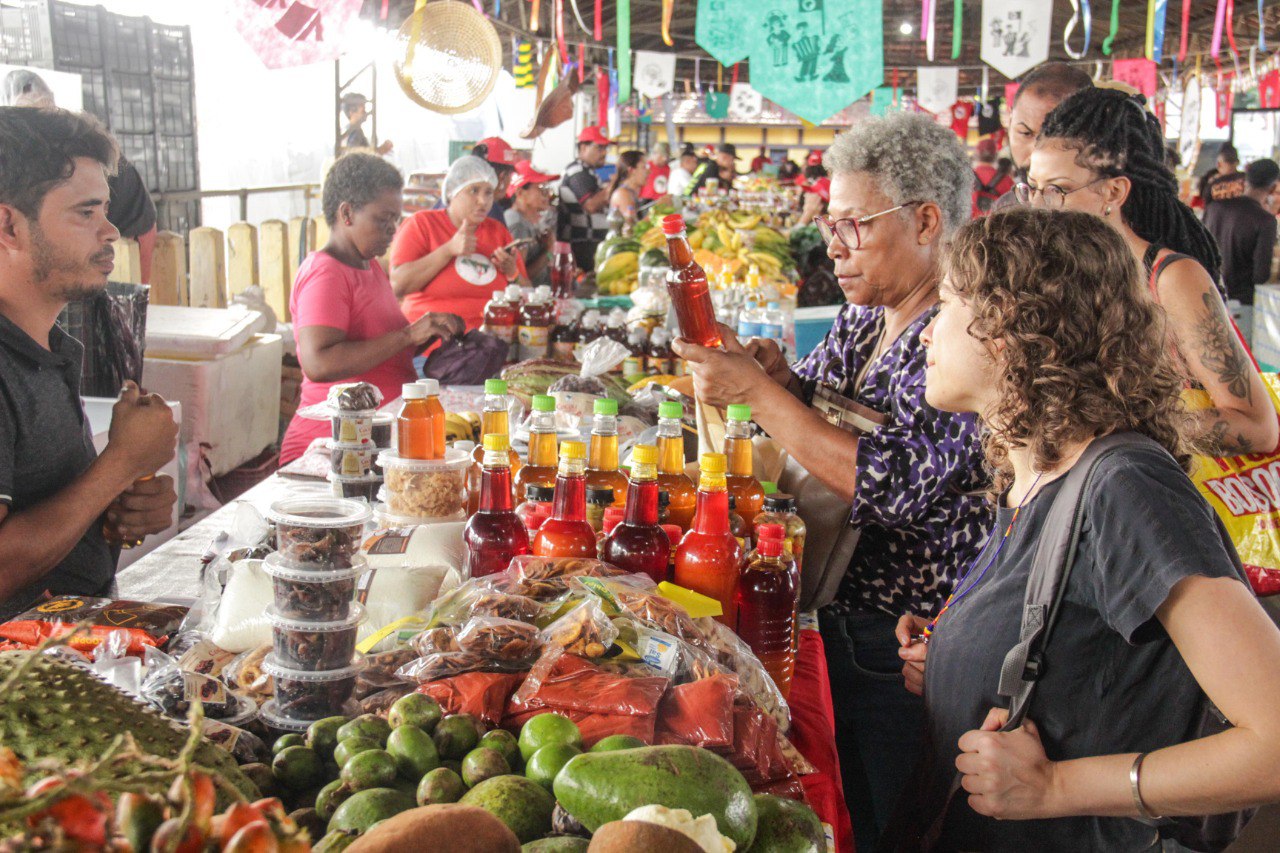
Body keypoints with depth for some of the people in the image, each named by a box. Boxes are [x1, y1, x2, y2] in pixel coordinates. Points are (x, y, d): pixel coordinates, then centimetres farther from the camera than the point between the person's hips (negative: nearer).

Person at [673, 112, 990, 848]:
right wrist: (777, 376, -5)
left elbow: (895, 486, -28)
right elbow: (810, 407, 19)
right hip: (837, 626, 8)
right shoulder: (863, 319, 7)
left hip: (907, 654, -8)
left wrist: (758, 391, -22)